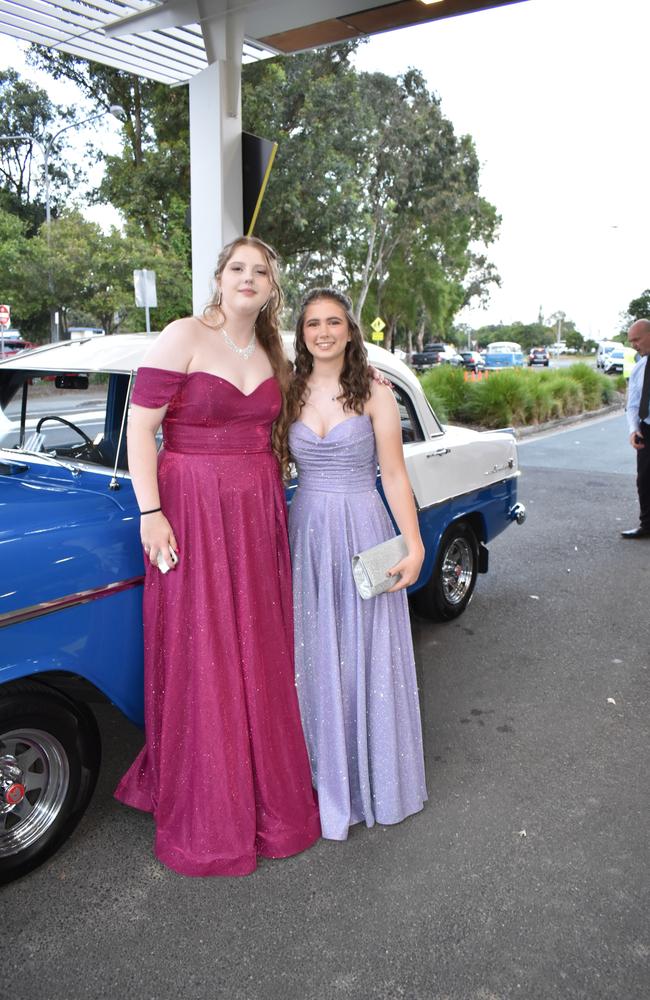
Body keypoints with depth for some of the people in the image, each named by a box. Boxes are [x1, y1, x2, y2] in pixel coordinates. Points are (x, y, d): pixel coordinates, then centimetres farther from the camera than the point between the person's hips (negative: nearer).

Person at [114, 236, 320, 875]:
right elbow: (140, 427, -10)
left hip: (259, 511, 6)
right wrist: (151, 513, -15)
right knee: (197, 659, 3)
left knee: (259, 656, 13)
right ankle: (205, 811, 21)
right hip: (193, 510, -6)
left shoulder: (271, 355, 12)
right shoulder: (183, 338, -7)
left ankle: (264, 787, 33)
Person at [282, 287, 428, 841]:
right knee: (313, 659, 10)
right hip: (306, 531, 3)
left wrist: (414, 546, -10)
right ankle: (323, 776, 29)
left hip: (362, 531, -3)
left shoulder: (375, 393, -4)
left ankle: (374, 780, 26)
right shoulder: (290, 393, 5)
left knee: (367, 657, 6)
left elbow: (394, 474, -4)